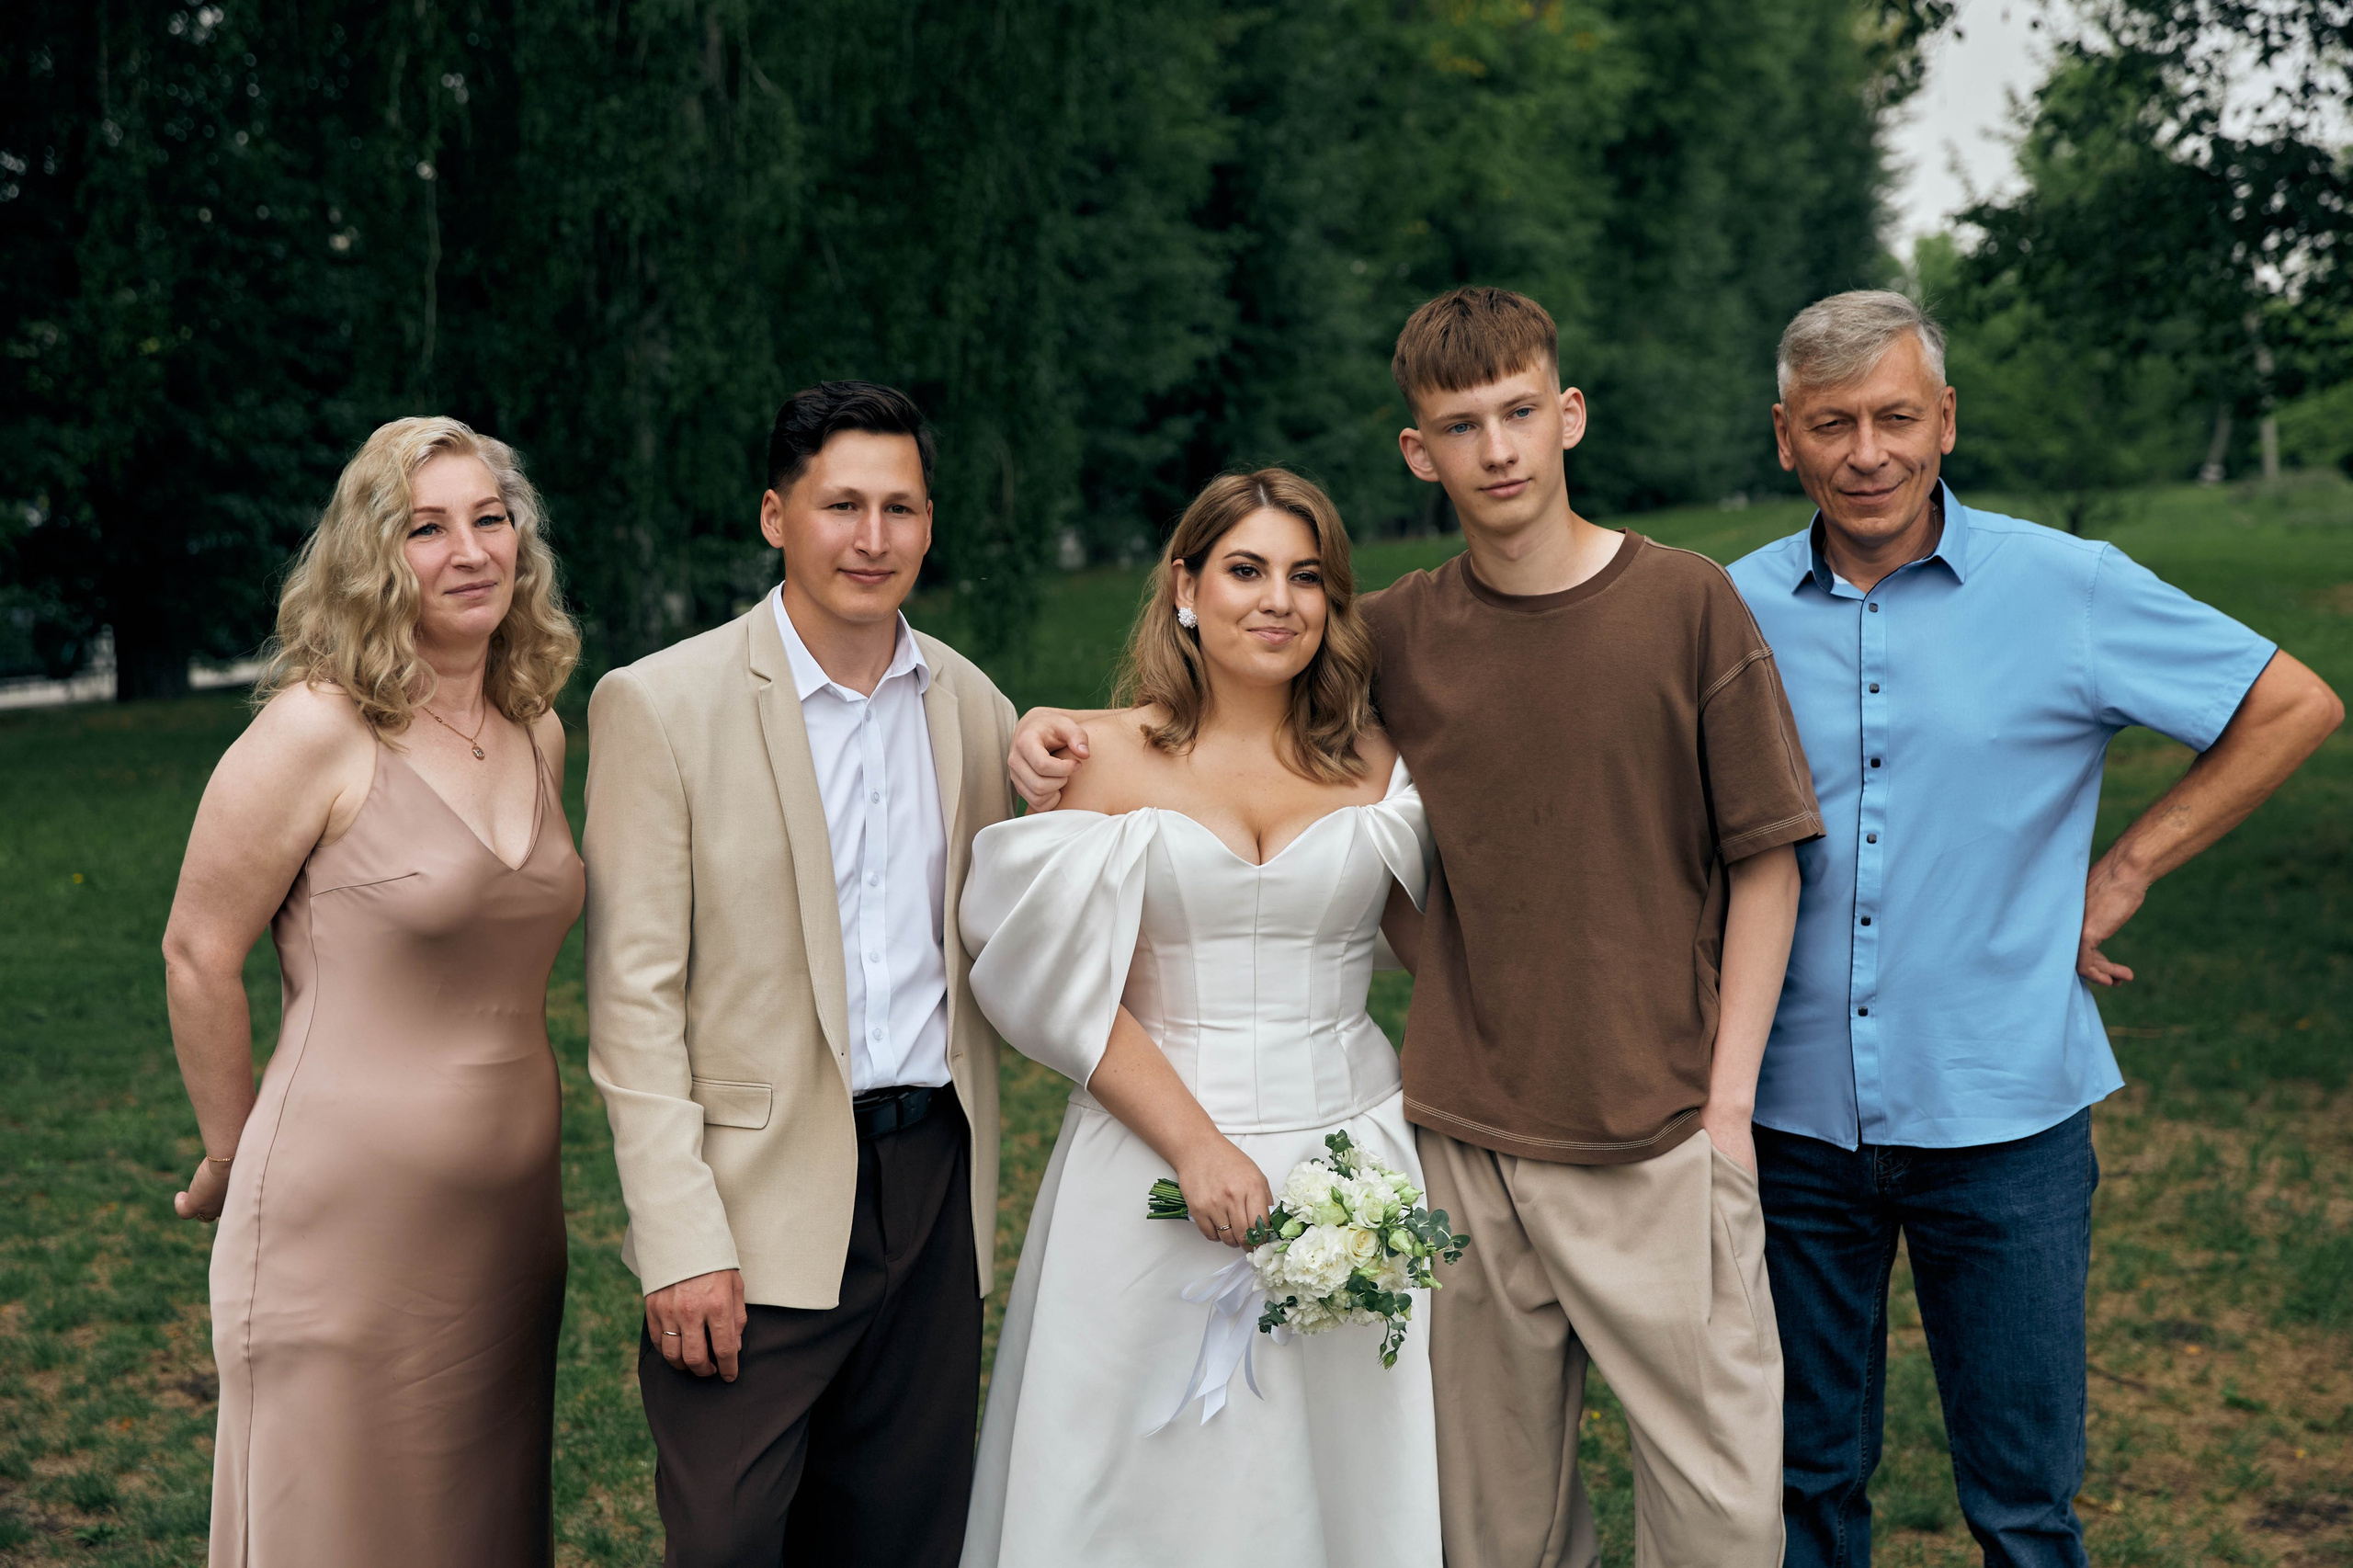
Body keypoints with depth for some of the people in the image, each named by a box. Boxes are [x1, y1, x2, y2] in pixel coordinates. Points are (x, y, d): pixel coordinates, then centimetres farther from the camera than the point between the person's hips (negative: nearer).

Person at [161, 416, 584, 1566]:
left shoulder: (540, 732, 6)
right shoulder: (318, 729, -13)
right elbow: (197, 956, -7)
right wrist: (234, 1158, 3)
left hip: (510, 1216, 6)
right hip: (348, 1216, -6)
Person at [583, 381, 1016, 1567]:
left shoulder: (971, 705, 8)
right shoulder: (661, 704, -7)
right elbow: (633, 993, -9)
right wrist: (680, 1239, -14)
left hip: (936, 1195, 5)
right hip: (757, 1209, -4)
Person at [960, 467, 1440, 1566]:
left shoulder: (1377, 764, 6)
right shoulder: (1112, 756, 0)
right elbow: (1072, 986, -5)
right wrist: (1197, 1145, -13)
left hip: (1349, 1155, 2)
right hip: (1153, 1146, -1)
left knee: (1343, 1467, 9)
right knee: (1158, 1479, 8)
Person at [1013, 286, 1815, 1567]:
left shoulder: (1687, 604, -3)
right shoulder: (1395, 636, 3)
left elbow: (1764, 860, 0)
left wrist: (1728, 1099, -5)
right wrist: (1066, 733, -3)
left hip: (1660, 1139, -2)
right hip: (1465, 1136, 2)